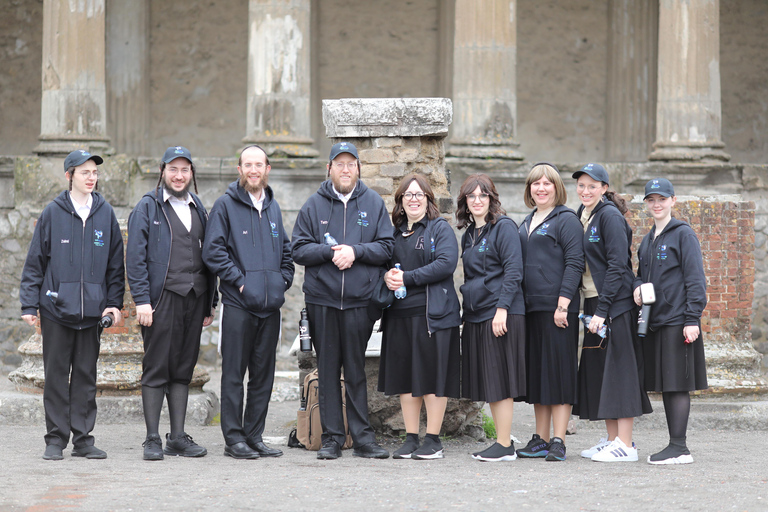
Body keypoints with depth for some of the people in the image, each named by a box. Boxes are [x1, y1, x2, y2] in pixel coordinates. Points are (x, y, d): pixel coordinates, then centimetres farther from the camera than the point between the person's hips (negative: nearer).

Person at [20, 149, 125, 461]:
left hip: (93, 310, 2)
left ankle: (83, 439, 13)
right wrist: (29, 304, -3)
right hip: (56, 307, -2)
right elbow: (35, 261, 2)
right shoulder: (53, 212, 1)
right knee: (56, 374, 2)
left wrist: (114, 303, 4)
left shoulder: (106, 213, 7)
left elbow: (115, 263, 12)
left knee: (86, 375, 6)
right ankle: (56, 440, 9)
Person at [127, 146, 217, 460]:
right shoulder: (148, 207, 0)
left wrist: (210, 303, 14)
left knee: (183, 370, 8)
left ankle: (178, 437, 13)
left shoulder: (198, 208, 16)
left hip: (194, 298, 5)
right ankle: (153, 439, 2)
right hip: (162, 298, -5)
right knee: (156, 370, -2)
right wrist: (141, 299, -14)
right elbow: (135, 257, -6)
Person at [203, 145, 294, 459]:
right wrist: (239, 279, -13)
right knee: (234, 374, -2)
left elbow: (285, 248, 24)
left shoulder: (272, 206, 17)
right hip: (239, 303, -6)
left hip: (270, 304, 6)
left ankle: (254, 436, 15)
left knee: (263, 374, 8)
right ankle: (234, 438, 3)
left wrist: (284, 278, 9)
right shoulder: (226, 205, -1)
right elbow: (212, 250, -8)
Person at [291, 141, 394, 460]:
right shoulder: (314, 204, 8)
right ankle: (332, 437, 10)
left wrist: (356, 251, -11)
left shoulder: (374, 203, 8)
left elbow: (386, 247, 3)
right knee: (327, 370, 4)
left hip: (359, 301, 0)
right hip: (321, 299, 1)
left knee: (356, 371, 3)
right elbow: (298, 249, 3)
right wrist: (330, 251, -11)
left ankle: (362, 437, 8)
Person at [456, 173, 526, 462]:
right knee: (487, 383, 9)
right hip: (476, 314, 8)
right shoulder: (469, 234, 17)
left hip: (501, 313, -8)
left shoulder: (504, 227, -6)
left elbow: (513, 271, -13)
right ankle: (503, 440, 15)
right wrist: (466, 308, 16)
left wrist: (502, 308, -20)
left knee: (500, 379, -7)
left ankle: (505, 446, -3)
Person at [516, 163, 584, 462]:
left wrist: (562, 305, -18)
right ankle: (540, 439, 16)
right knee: (536, 372, 10)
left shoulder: (566, 219, -4)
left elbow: (574, 264, -11)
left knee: (558, 372, -5)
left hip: (557, 309, -7)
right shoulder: (527, 223, 18)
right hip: (530, 307, 8)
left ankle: (558, 441, -3)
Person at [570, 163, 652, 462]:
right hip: (593, 303, 9)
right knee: (597, 370, 10)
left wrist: (602, 309, -20)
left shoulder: (610, 216, -11)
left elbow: (617, 265, -16)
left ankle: (625, 445, -5)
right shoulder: (581, 216, 14)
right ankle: (612, 439, 17)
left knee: (618, 369, -7)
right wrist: (593, 310, 11)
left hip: (616, 304, -9)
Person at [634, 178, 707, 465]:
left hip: (677, 320, -7)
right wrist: (637, 287, 2)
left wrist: (692, 319, -15)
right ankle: (675, 446, 14)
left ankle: (679, 448, -6)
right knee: (664, 385, 9)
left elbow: (695, 279, -9)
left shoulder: (683, 234, -4)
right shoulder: (647, 241, 17)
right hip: (654, 321, 8)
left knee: (677, 384, -8)